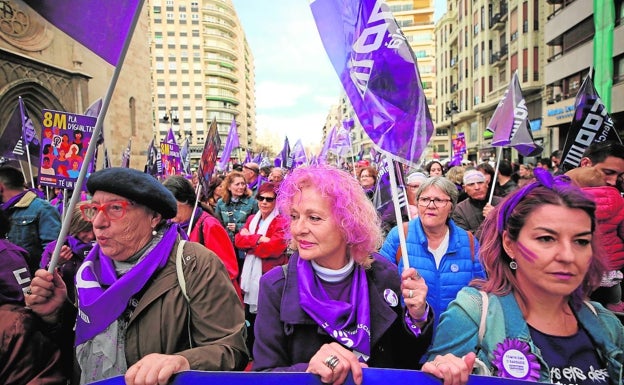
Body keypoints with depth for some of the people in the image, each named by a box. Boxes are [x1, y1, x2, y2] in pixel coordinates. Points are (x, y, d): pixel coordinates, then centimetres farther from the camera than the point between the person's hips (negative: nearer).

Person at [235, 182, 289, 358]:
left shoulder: (281, 222, -8)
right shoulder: (252, 219, 13)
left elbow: (275, 247, -20)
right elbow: (238, 240, 3)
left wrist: (249, 239, -9)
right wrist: (258, 239, -14)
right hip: (250, 273, 7)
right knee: (250, 315, 16)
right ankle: (251, 352, 35)